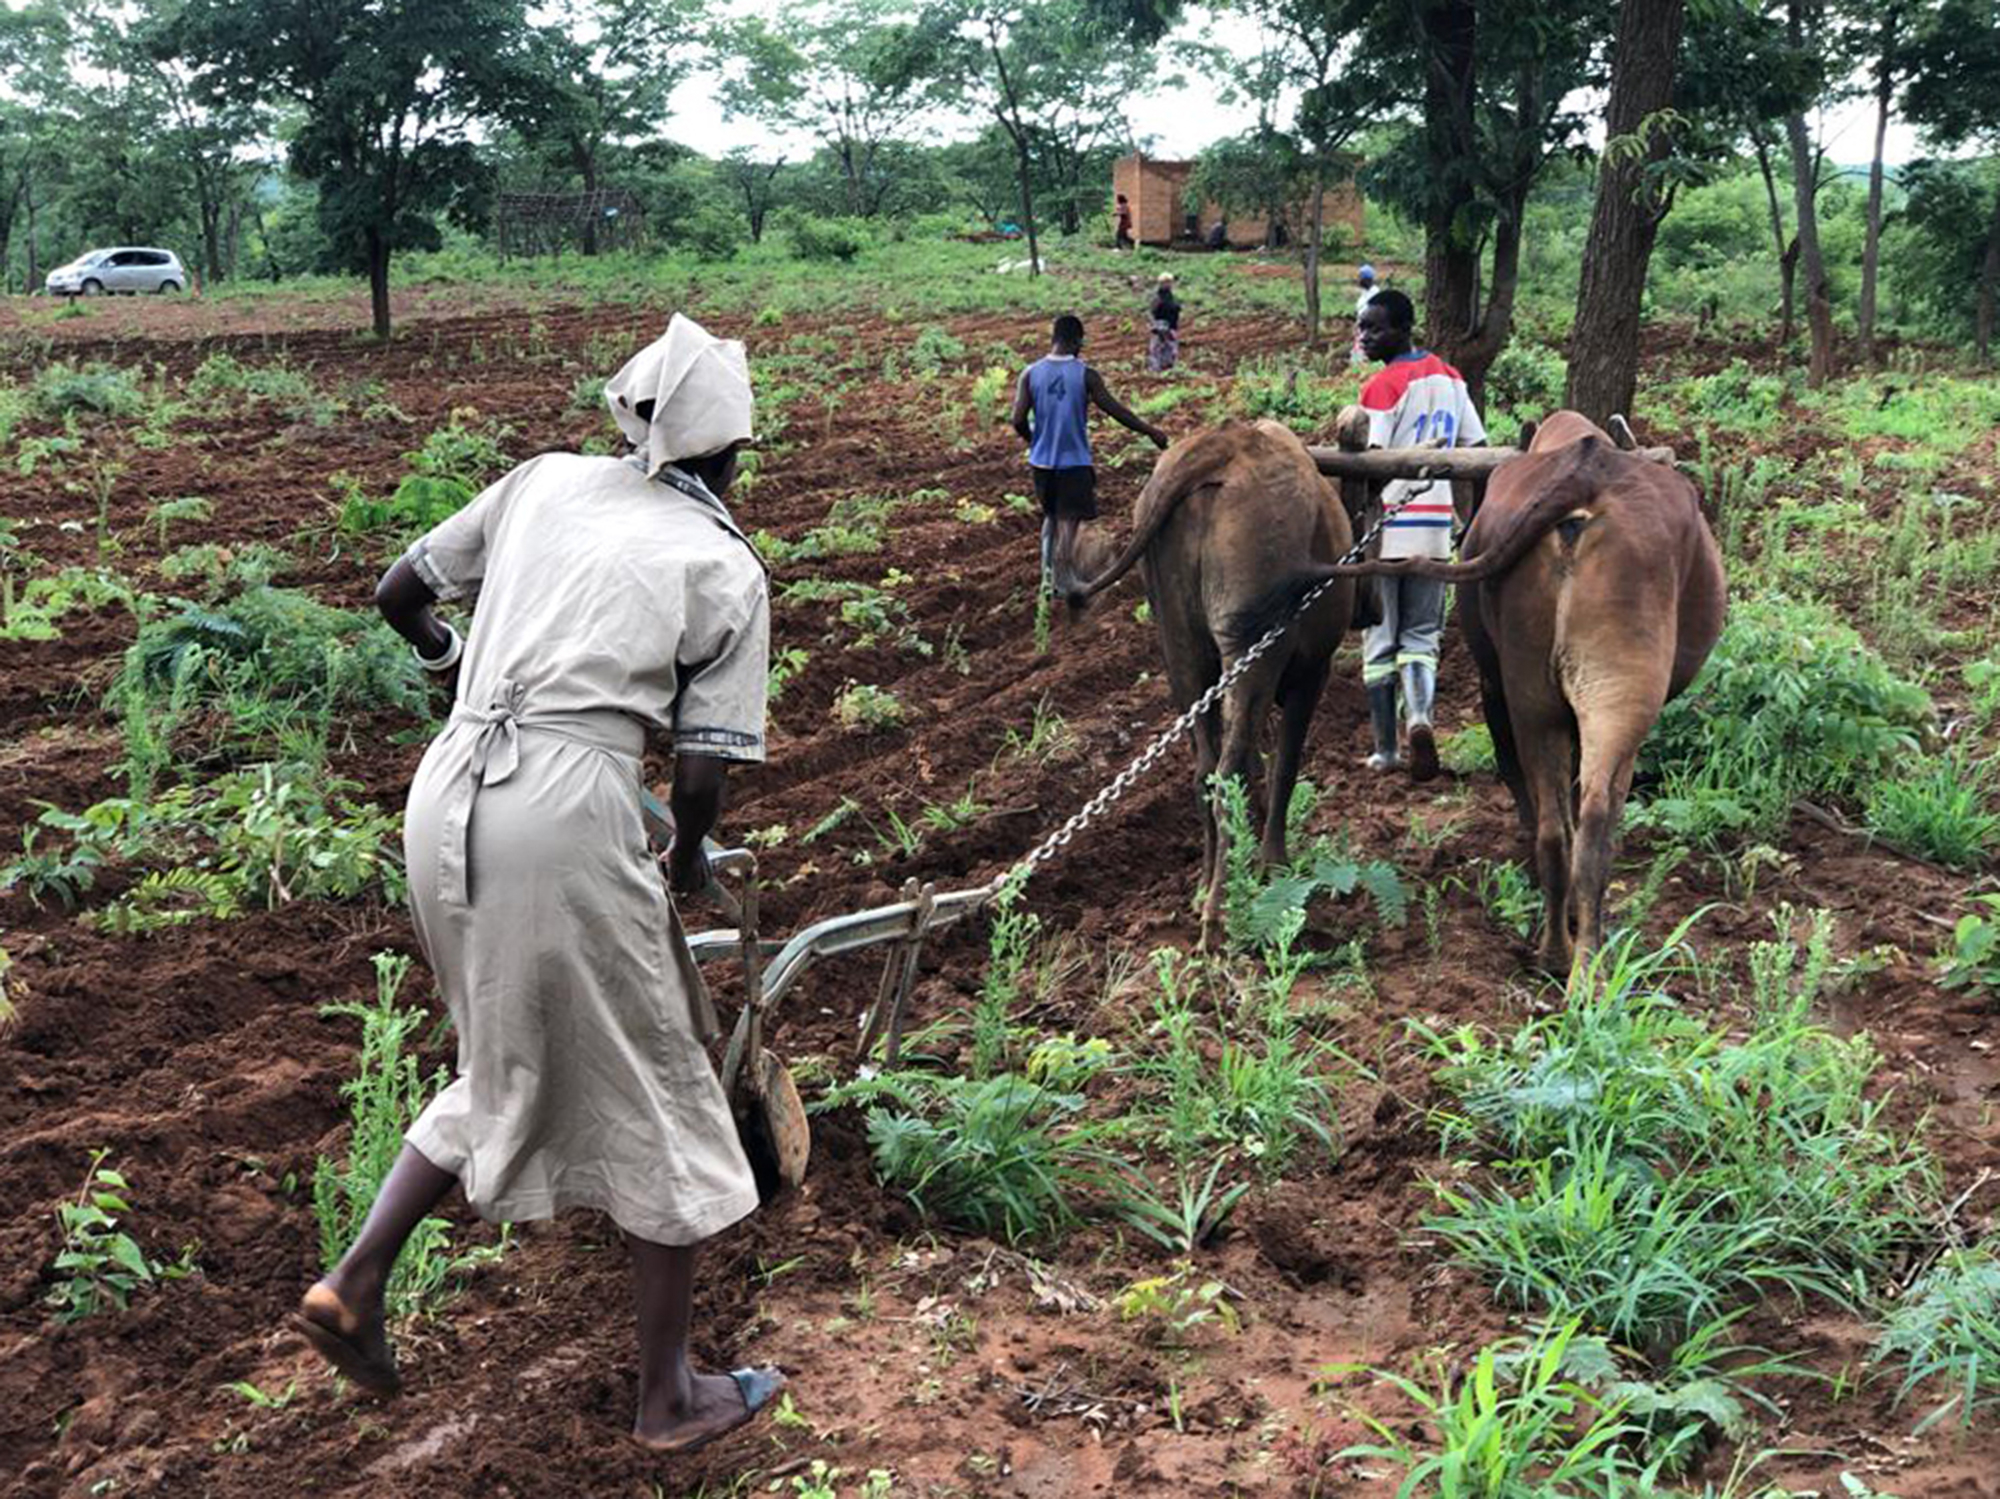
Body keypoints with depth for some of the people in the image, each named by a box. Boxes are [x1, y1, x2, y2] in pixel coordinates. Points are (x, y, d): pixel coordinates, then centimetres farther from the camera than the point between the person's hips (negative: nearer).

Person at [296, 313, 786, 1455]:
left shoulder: (546, 482, 14)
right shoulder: (728, 570, 3)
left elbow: (399, 592, 20)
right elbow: (704, 771, 0)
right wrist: (691, 859, 22)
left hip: (447, 795, 6)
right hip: (569, 809, -6)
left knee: (514, 1064, 27)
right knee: (656, 1094, 11)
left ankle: (357, 1282, 20)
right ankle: (671, 1395, 23)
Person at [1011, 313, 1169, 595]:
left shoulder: (1030, 374, -5)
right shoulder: (1086, 375, -12)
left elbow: (1018, 419, -8)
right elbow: (1115, 410, -9)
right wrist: (1150, 431, 3)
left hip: (1042, 460, 3)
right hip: (1074, 461, -3)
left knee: (1051, 516, 22)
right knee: (1068, 521, 5)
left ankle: (1047, 574, 20)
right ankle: (1061, 583, 4)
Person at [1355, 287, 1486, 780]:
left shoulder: (1383, 386, -10)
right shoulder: (1449, 378, 10)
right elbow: (1477, 450, 11)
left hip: (1387, 522, -5)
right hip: (1435, 525, 5)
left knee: (1379, 641, 5)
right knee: (1421, 635, 12)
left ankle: (1385, 750, 9)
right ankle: (1420, 717, -14)